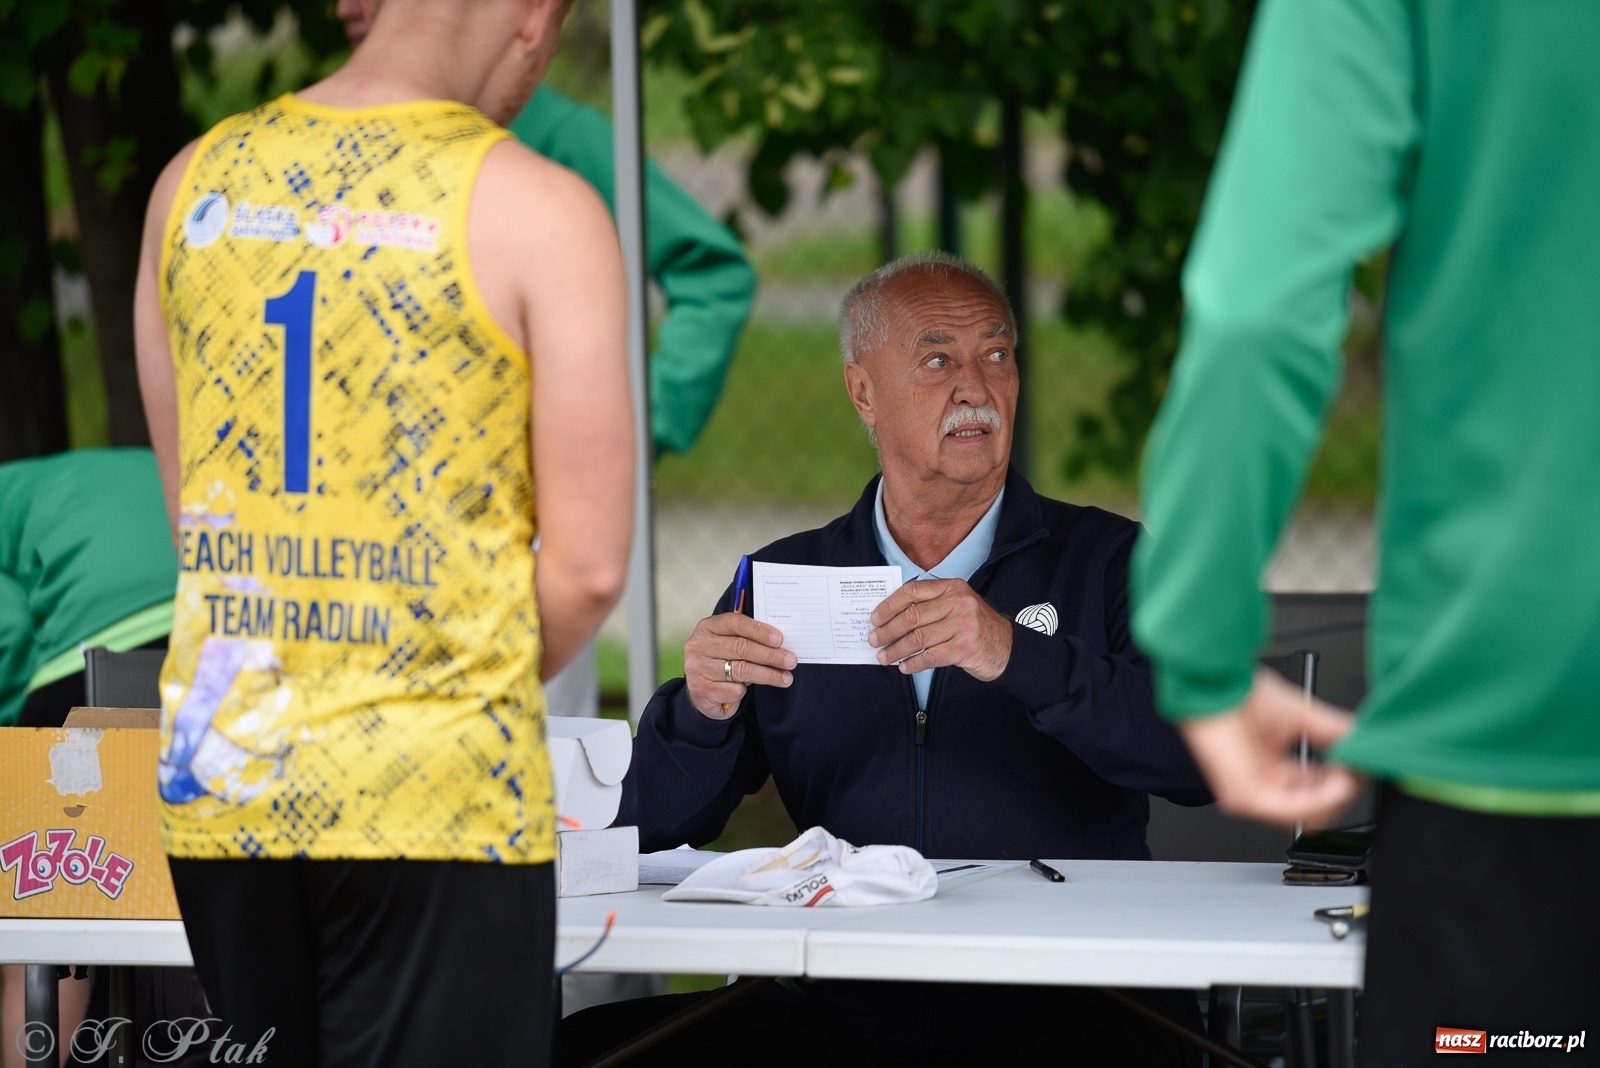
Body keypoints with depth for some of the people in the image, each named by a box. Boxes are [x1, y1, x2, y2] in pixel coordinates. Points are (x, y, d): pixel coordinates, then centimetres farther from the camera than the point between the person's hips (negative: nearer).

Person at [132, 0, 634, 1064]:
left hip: (219, 780, 5)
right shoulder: (537, 211, -8)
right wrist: (482, 687, 8)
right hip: (435, 800, -5)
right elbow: (589, 567, -9)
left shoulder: (194, 183, 7)